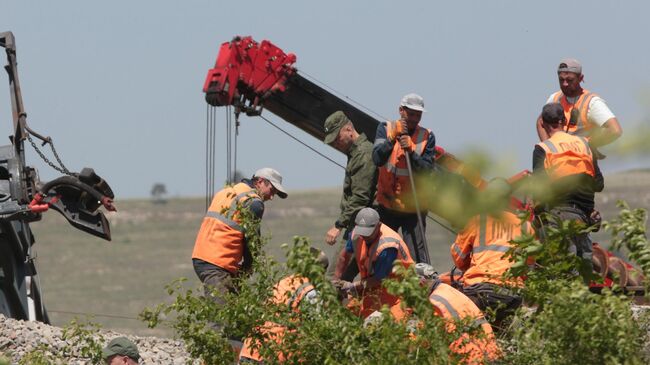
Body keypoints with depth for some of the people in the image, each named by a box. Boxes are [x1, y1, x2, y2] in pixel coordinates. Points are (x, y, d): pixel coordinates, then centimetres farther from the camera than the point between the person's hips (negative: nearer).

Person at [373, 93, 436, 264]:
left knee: (418, 258, -11)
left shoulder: (427, 136, -1)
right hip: (387, 205, 2)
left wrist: (411, 152, -24)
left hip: (413, 208, -2)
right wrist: (393, 138, -24)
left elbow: (427, 170, -10)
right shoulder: (385, 129, 1)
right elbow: (377, 159, -13)